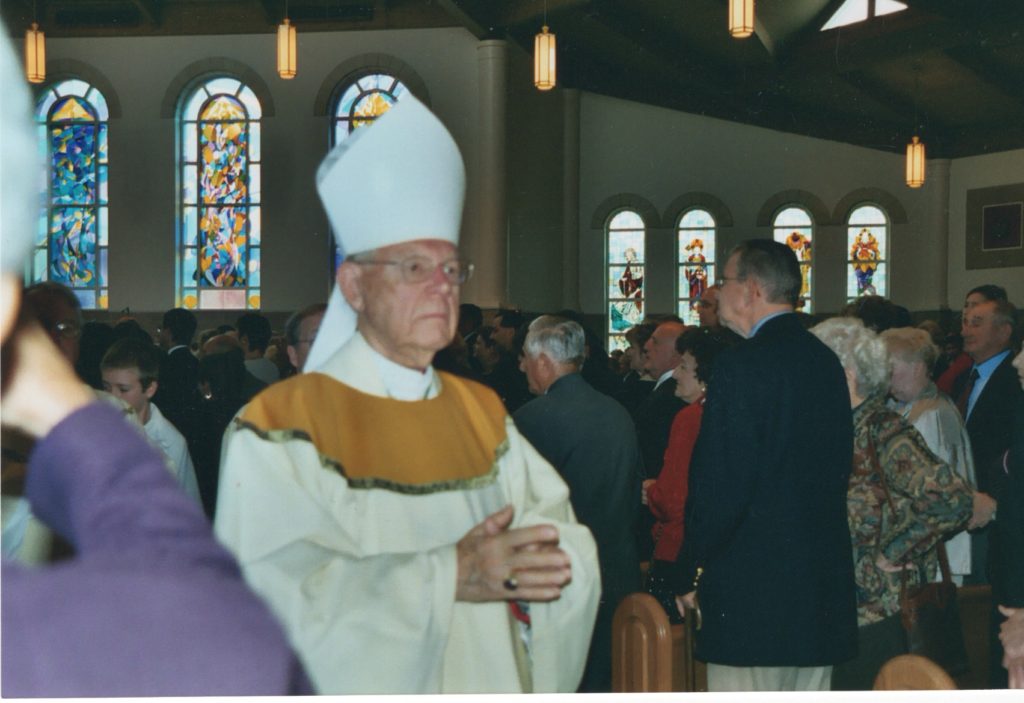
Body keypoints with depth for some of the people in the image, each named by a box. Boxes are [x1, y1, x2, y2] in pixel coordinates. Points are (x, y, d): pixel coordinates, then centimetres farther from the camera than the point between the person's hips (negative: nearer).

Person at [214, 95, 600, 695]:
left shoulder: (482, 414, 6)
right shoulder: (280, 427, -12)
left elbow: (570, 543, 2)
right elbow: (280, 598, -23)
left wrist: (518, 564, -19)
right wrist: (448, 577, -23)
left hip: (495, 686, 5)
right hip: (370, 687, -5)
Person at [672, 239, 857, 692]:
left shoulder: (741, 366, -15)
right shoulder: (826, 361, 10)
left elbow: (719, 485, -17)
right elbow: (840, 466, 14)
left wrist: (689, 574, -6)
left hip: (752, 588, -8)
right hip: (824, 582, 8)